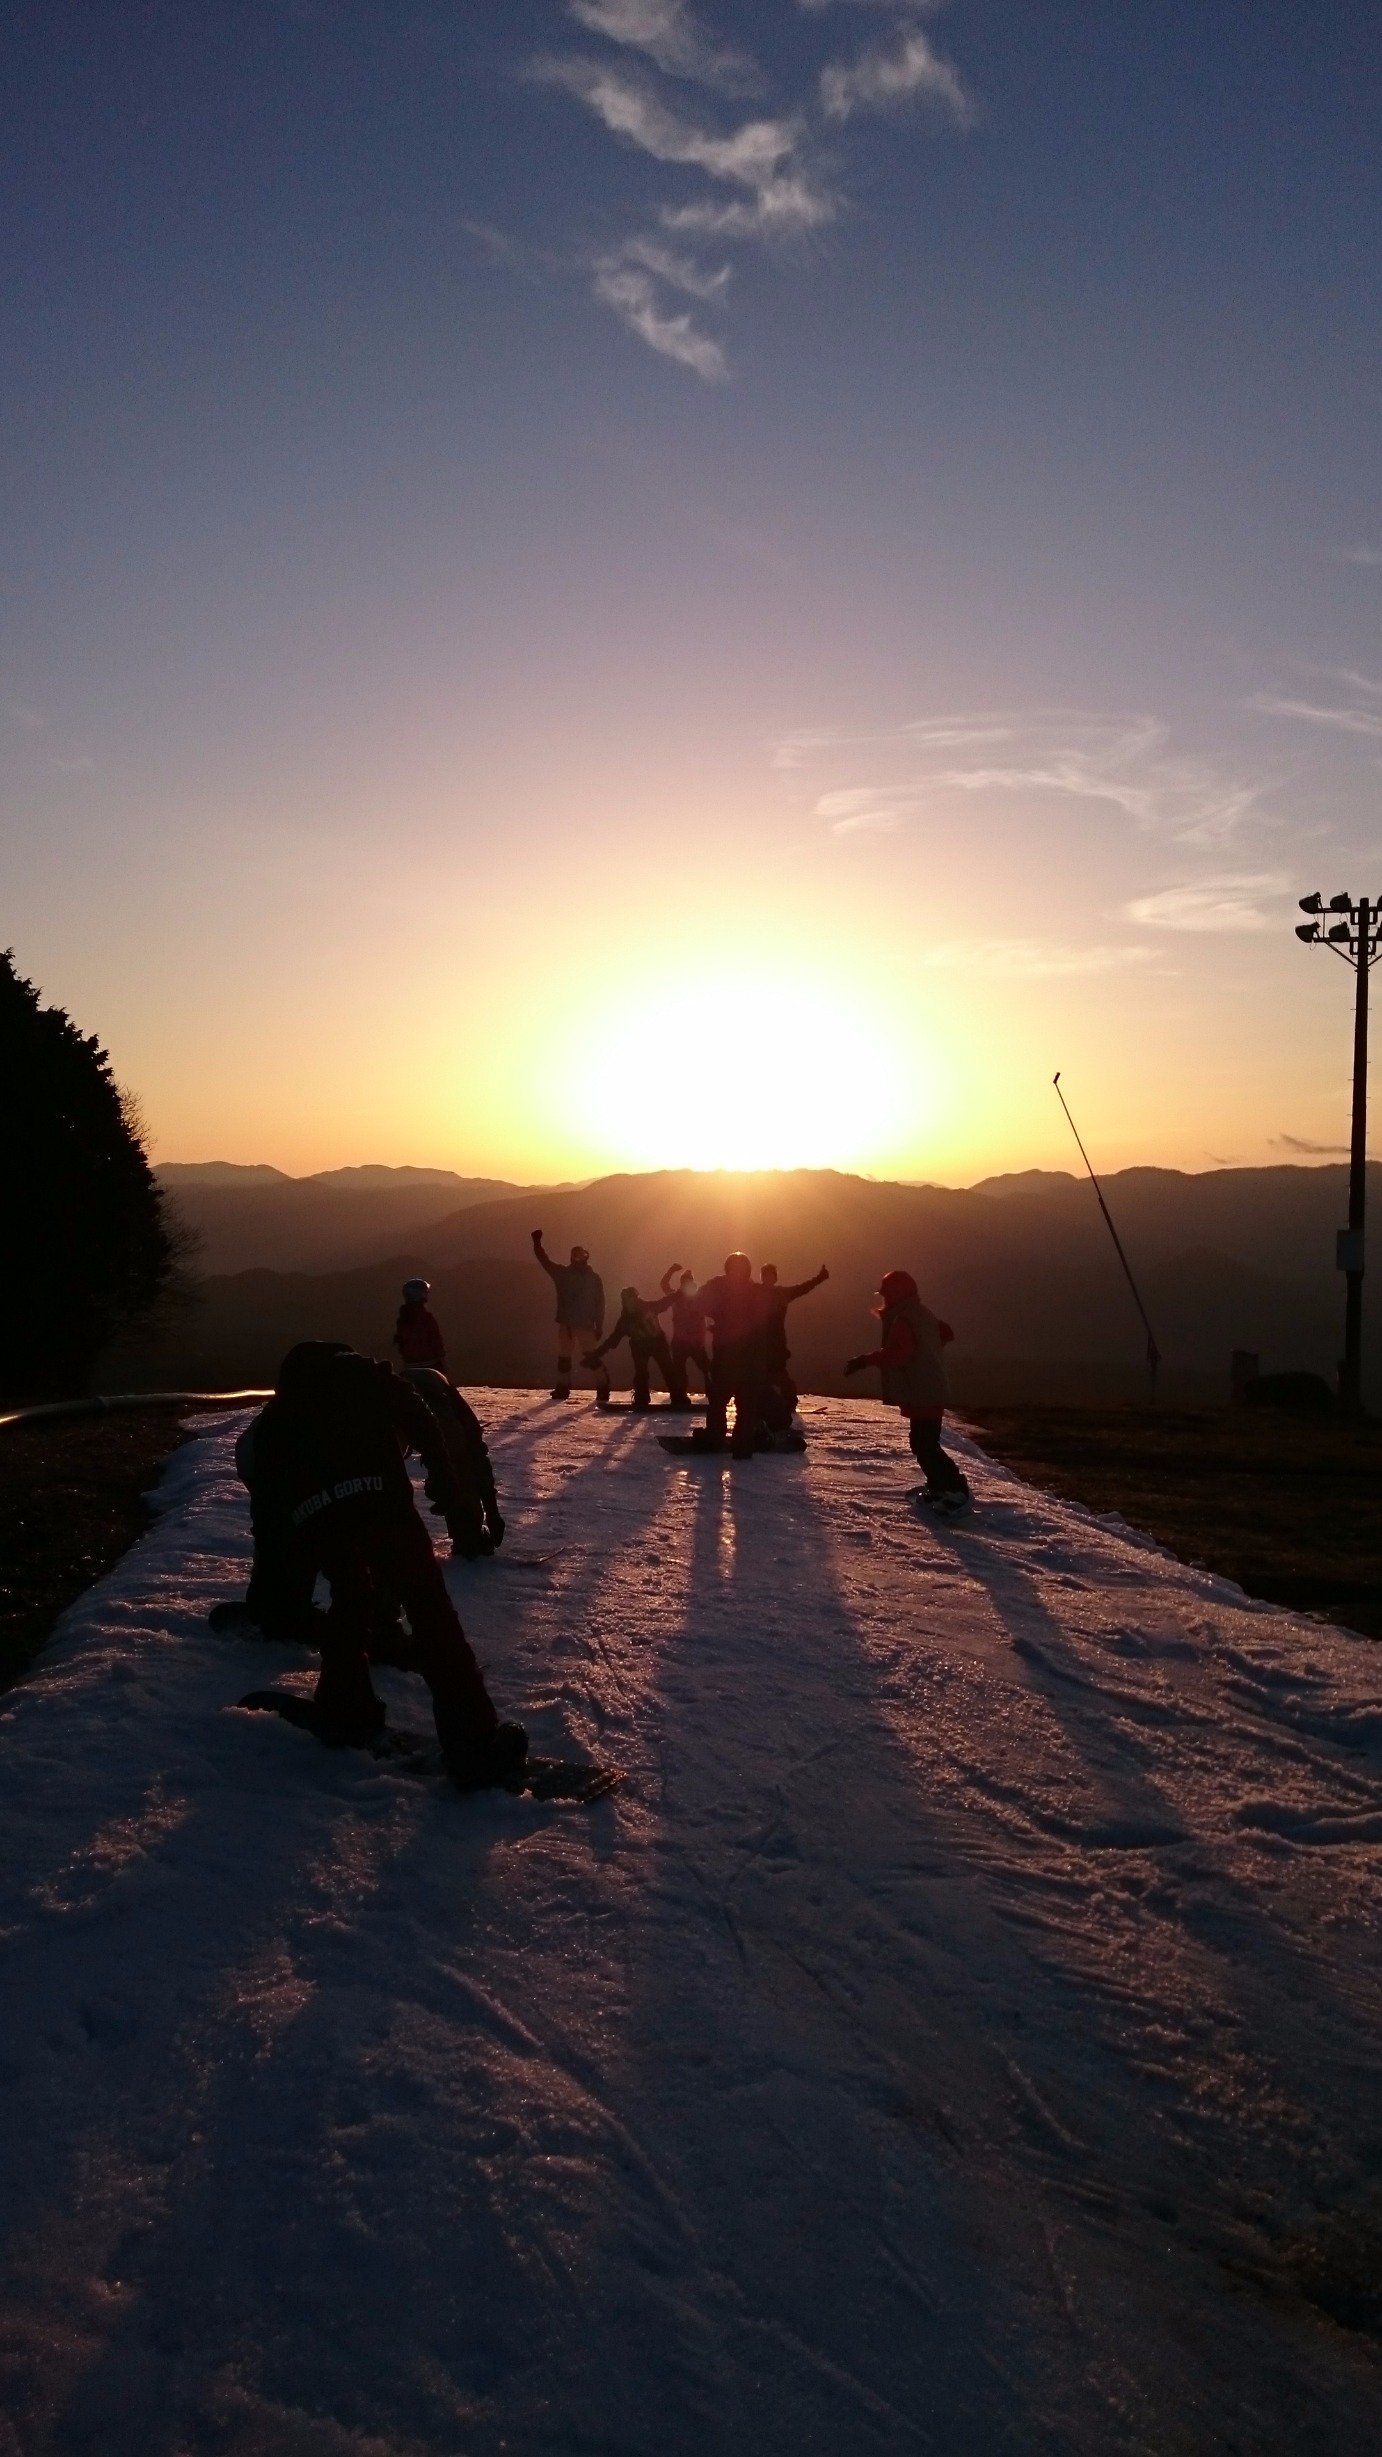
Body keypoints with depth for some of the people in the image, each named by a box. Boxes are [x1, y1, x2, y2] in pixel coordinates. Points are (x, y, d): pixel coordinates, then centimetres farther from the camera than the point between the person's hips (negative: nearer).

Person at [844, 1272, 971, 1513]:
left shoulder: (904, 1319, -17)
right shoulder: (922, 1313, 14)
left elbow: (898, 1353, -31)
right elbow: (946, 1333, 29)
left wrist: (866, 1360, -28)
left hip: (921, 1393, -10)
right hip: (931, 1390, 10)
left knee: (924, 1444, -11)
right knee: (923, 1441, 20)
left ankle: (957, 1492, -14)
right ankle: (938, 1486, 28)